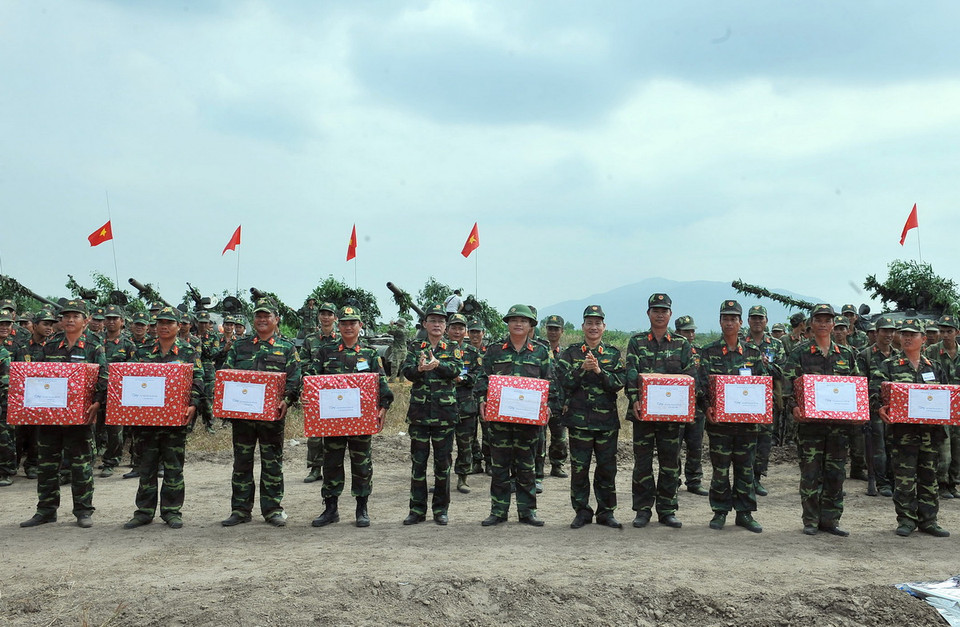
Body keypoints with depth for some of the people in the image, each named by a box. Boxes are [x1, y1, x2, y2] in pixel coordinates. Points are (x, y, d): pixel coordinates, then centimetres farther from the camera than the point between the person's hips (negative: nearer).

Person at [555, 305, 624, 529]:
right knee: (579, 468, 2)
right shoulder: (570, 353, 6)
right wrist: (582, 369, -17)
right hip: (579, 418, -1)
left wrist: (599, 370, -17)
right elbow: (562, 382, -4)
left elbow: (619, 383, -2)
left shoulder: (613, 354, 8)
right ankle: (582, 511, 14)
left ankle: (606, 512, 17)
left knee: (607, 468, 6)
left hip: (607, 419, 1)